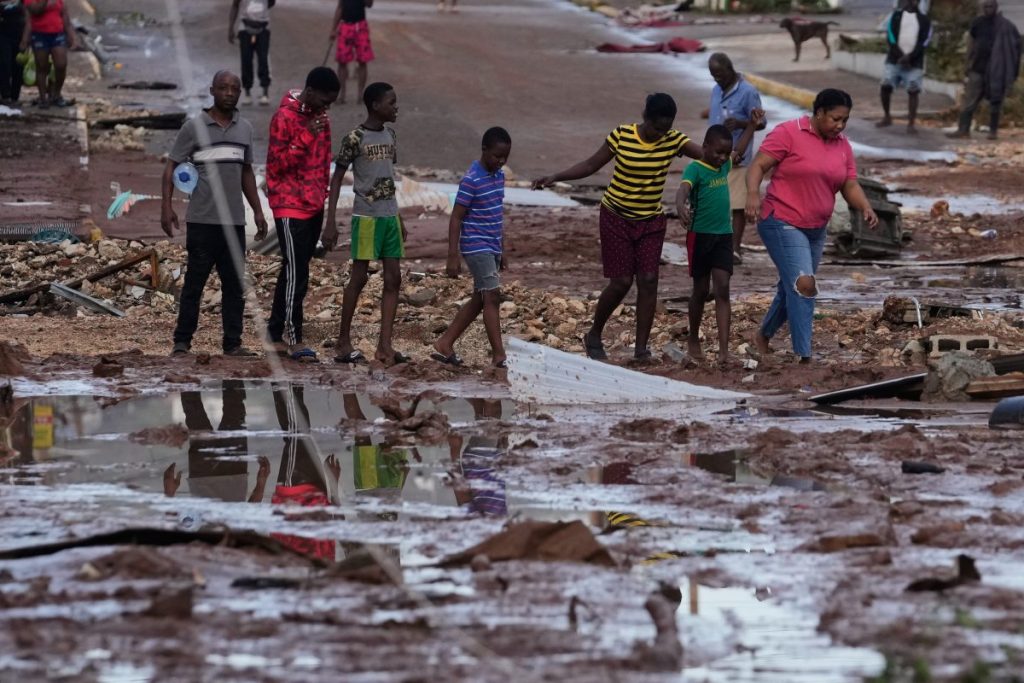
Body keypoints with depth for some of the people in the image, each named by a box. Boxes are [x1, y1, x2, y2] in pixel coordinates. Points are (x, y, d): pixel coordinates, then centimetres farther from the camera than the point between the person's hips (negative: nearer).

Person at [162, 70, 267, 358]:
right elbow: (171, 167, -1)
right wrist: (166, 207, -12)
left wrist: (258, 211, 17)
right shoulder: (194, 127, -2)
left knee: (234, 283, 5)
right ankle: (182, 342, 3)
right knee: (194, 281, -1)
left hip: (235, 221, 5)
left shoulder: (245, 129, 12)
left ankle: (233, 343, 9)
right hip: (202, 221, -4)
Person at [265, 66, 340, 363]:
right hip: (290, 206, -8)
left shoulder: (320, 117, 11)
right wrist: (306, 137, -25)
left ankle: (276, 333, 16)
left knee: (294, 271, 11)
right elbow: (276, 164, -17)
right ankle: (292, 339, -6)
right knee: (296, 273, -9)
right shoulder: (285, 117, -14)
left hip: (314, 206, 8)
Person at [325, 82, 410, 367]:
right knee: (359, 276, -2)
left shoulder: (390, 136, 11)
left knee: (393, 278, 2)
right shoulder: (355, 139, -10)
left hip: (389, 215, 7)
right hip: (366, 215, -7)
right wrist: (331, 222, -12)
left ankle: (385, 345, 3)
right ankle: (343, 341, 9)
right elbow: (337, 179, -7)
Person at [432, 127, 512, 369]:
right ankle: (499, 356, -14)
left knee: (479, 300, 11)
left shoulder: (499, 176, 10)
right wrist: (453, 257, -17)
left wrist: (502, 250, 20)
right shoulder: (471, 180, -15)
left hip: (491, 247, 9)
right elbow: (456, 218, -14)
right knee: (492, 296, -13)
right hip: (476, 247, -9)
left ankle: (444, 345, 19)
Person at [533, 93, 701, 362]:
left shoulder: (673, 140, -9)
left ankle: (641, 347, 1)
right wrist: (555, 177, -13)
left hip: (651, 221, 3)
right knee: (621, 282, -5)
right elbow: (591, 164, -5)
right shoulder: (622, 136, -14)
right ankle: (594, 336, 18)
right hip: (617, 218, -3)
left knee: (648, 281, -6)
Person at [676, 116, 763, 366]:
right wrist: (681, 207, -52)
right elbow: (683, 190, -31)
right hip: (700, 234, -5)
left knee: (722, 289, -6)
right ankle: (693, 340, 29)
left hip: (724, 235, 5)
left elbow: (739, 150, 31)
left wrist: (751, 126, 28)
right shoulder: (695, 169, -12)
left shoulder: (724, 165, 8)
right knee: (701, 289, 8)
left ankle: (724, 349, -13)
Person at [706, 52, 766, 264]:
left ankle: (735, 249, -1)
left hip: (737, 159, -7)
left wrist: (739, 123, -29)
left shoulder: (748, 93, -11)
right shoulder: (716, 91, 12)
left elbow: (761, 123, -11)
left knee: (737, 206, -4)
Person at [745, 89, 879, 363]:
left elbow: (850, 186, 9)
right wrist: (753, 193, -32)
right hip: (782, 223, -7)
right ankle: (804, 357, -20)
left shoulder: (842, 145, 8)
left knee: (792, 288, 17)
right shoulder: (788, 133, -11)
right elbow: (758, 165, -13)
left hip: (816, 229, 7)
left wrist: (866, 207, -11)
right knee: (803, 284, -19)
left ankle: (764, 336, 41)